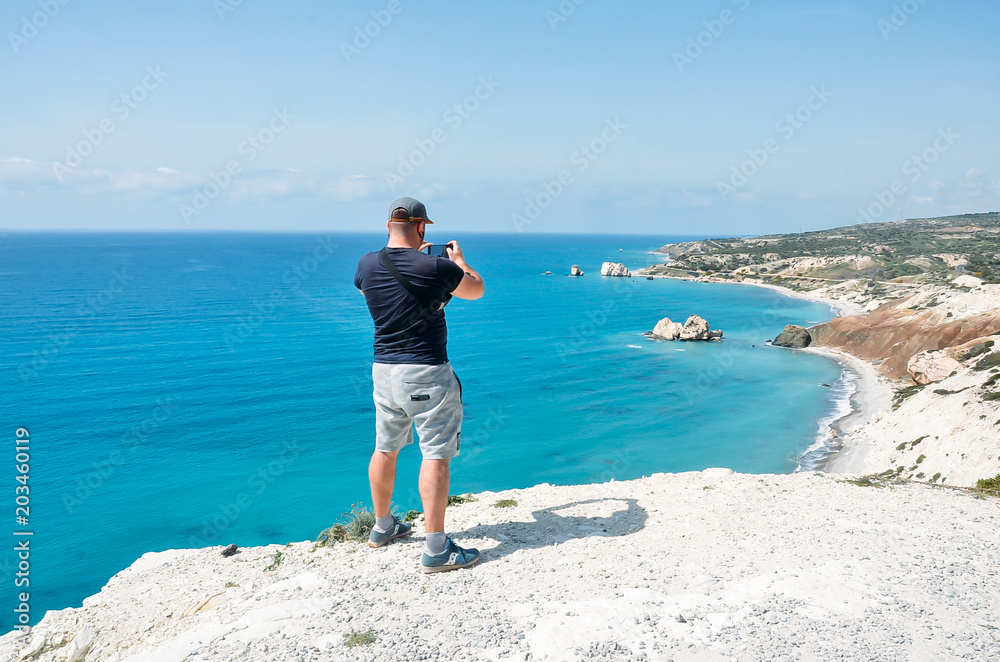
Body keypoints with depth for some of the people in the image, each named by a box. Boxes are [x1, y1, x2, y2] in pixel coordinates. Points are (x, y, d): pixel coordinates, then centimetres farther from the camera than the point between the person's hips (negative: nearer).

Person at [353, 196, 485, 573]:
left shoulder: (368, 264, 1)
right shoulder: (435, 267, -15)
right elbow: (477, 289, 1)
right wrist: (459, 260, 20)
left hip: (383, 370, 7)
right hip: (426, 374, -6)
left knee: (385, 448, 18)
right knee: (436, 455, -3)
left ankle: (383, 527, 35)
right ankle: (436, 549, -3)